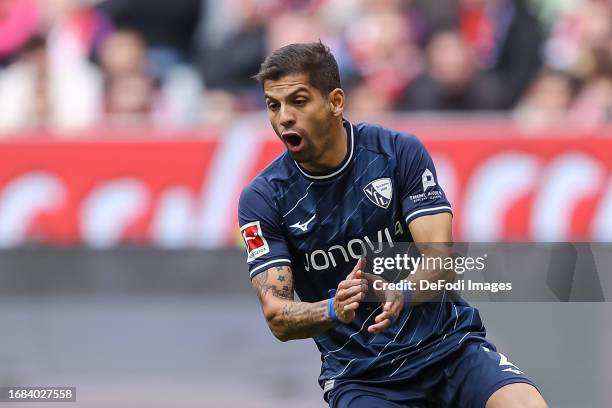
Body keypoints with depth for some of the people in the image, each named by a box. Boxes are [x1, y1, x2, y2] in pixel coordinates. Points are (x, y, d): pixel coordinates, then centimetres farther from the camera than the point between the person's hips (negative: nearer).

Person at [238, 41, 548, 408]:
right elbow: (277, 316, -10)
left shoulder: (401, 153, -4)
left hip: (447, 346, -1)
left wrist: (400, 295, -34)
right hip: (357, 374, 1)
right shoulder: (261, 198, -3)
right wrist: (335, 310, -32)